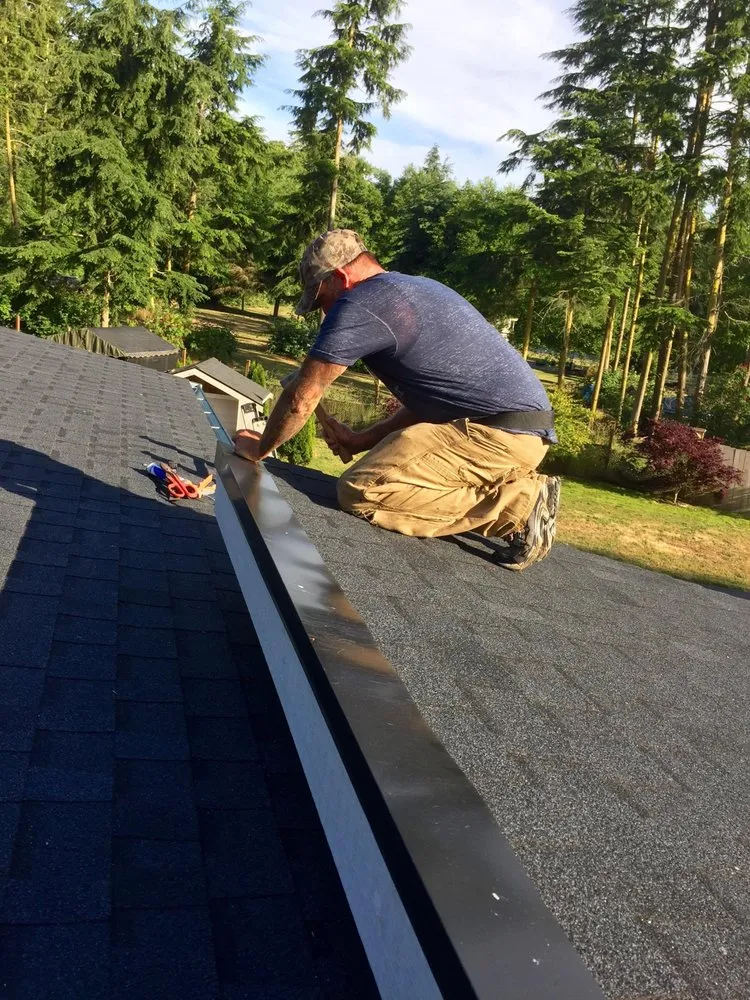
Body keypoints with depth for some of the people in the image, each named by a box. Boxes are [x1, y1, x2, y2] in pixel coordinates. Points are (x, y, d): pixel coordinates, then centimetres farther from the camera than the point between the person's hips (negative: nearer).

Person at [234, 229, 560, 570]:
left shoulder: (358, 305, -8)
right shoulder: (416, 289, 22)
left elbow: (300, 398, -4)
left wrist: (259, 449, 14)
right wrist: (362, 441, 20)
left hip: (499, 434, -10)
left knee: (361, 490, -14)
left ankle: (516, 505, -11)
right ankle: (517, 487, 10)